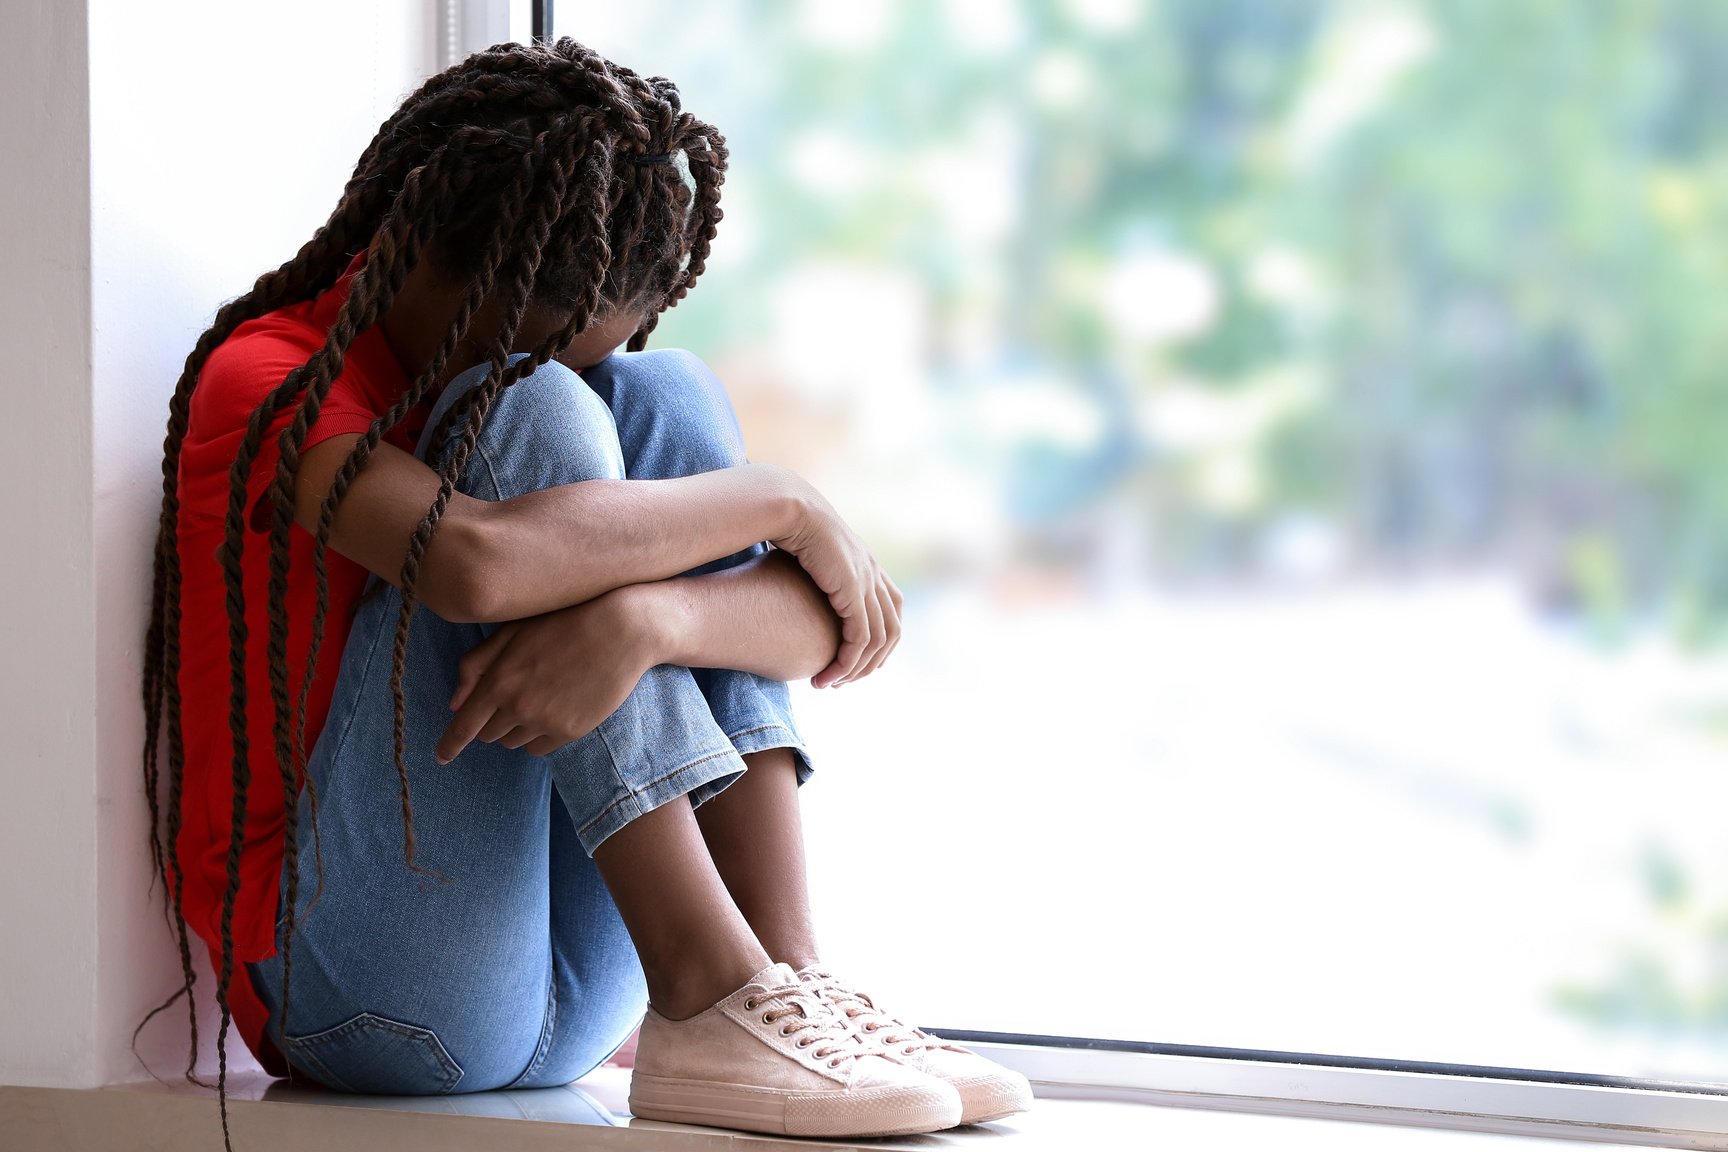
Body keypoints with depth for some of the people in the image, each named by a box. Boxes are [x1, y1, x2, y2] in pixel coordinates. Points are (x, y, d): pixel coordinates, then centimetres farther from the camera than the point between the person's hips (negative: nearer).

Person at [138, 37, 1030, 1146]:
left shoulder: (582, 372, 11)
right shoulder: (267, 379, -7)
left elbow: (840, 625, -5)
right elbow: (478, 562, -30)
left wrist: (642, 620, -28)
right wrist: (781, 498, -16)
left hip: (569, 999, 6)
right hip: (354, 991, -5)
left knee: (665, 398, -7)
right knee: (535, 416, -19)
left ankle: (784, 965, -22)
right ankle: (706, 997, -31)